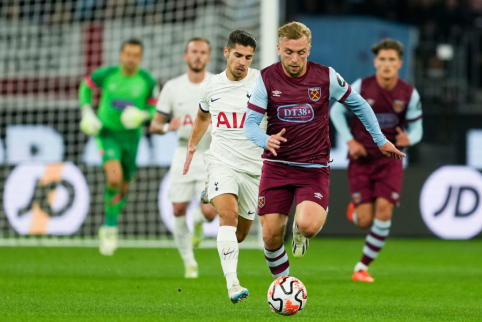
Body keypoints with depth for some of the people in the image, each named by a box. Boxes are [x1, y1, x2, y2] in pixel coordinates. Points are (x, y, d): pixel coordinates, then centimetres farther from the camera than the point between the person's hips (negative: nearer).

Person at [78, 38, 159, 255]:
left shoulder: (147, 81, -9)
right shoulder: (107, 74, -10)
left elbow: (156, 108, 1)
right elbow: (86, 85, 9)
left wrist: (142, 116, -21)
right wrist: (87, 113, -2)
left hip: (130, 136, 2)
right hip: (107, 132, -2)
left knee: (123, 188, 13)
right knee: (114, 178, -26)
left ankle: (108, 229, 39)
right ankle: (111, 226, -7)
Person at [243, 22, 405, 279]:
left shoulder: (326, 77, -5)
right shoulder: (266, 78, -4)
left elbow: (359, 105, 11)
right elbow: (250, 123, -5)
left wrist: (381, 141, 16)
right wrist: (266, 140, -27)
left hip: (314, 168, -1)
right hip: (277, 166, 1)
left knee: (308, 225, -25)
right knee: (271, 236, -4)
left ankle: (300, 229, 14)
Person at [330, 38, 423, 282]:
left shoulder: (409, 94, -4)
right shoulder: (361, 87, -8)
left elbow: (416, 129, 4)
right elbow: (336, 111, 4)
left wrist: (408, 139, -21)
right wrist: (350, 141, -8)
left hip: (389, 159, 1)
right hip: (361, 159, -1)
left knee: (384, 211, -14)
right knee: (365, 221, -6)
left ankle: (363, 267, 1)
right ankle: (355, 208, 34)